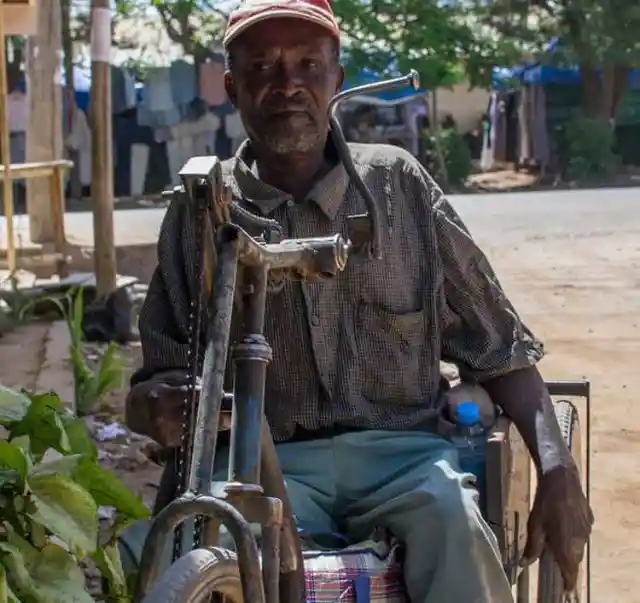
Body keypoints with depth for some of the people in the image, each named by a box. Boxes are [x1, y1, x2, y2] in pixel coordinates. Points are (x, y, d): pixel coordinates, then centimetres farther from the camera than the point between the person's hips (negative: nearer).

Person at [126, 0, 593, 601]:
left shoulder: (400, 184, 7)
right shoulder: (199, 214, 7)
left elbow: (497, 345, 8)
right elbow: (160, 374, 10)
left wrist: (558, 471, -5)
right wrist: (160, 407, -15)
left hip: (400, 453, 1)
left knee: (454, 524, -33)